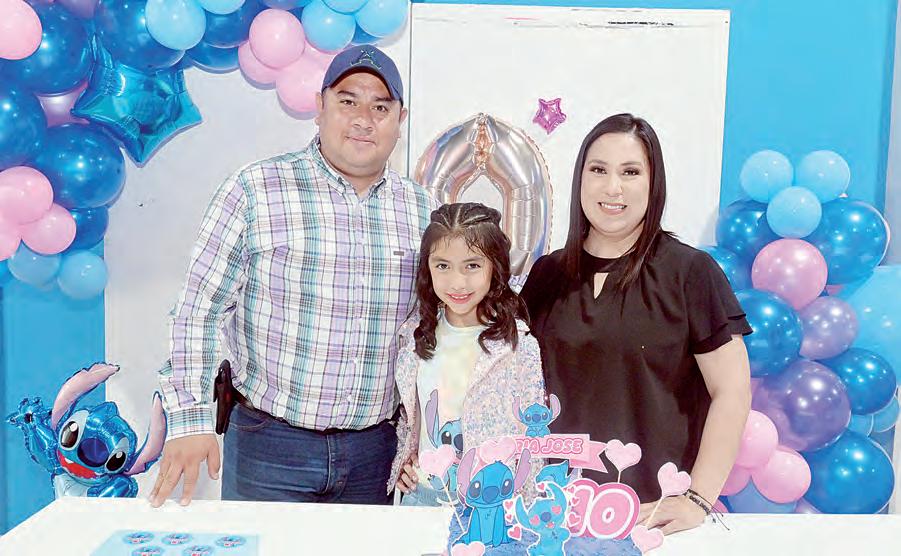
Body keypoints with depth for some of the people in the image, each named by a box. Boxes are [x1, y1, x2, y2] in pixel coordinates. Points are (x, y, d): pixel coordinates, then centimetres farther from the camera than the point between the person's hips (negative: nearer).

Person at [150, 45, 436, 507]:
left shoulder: (421, 210, 3)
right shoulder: (256, 191, -8)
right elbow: (197, 311, -7)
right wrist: (190, 420, -13)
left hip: (374, 450, 4)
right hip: (267, 448, -3)